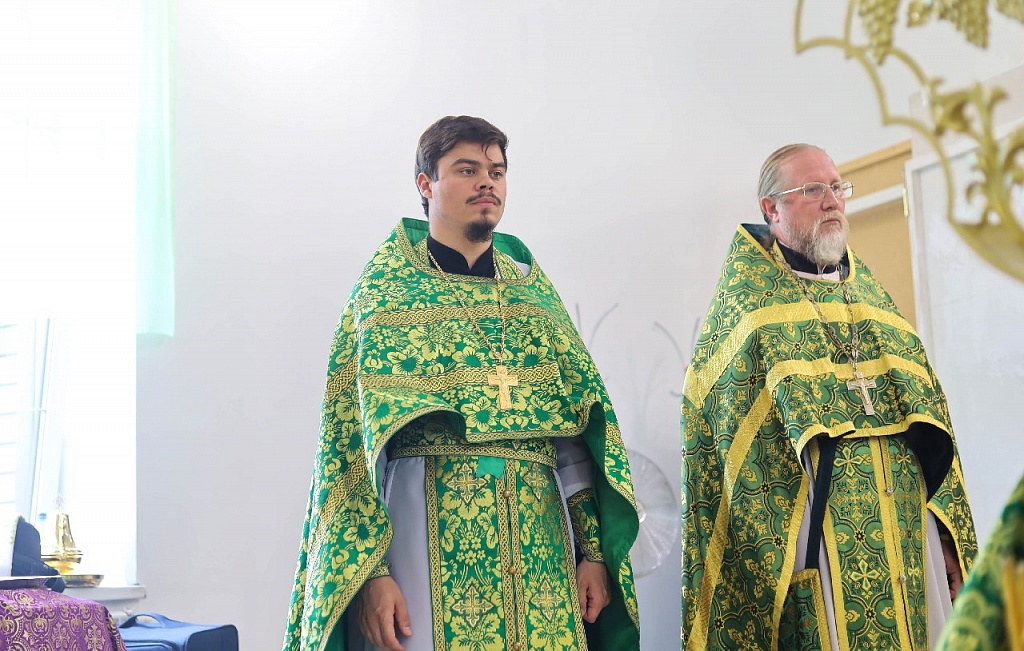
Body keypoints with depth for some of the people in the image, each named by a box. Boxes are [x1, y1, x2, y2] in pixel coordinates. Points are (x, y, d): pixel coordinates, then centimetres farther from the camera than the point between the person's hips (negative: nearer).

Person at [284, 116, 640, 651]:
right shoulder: (383, 292, 1)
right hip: (428, 538, -4)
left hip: (538, 541, 4)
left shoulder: (535, 293, 12)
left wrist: (594, 550, 4)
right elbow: (346, 439, -6)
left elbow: (577, 433, 11)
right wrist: (369, 570, -14)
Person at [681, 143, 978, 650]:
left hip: (907, 521, 6)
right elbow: (713, 413, -8)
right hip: (818, 527, -5)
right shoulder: (749, 295, 1)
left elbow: (922, 400, 16)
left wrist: (950, 532, 9)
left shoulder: (865, 287, 18)